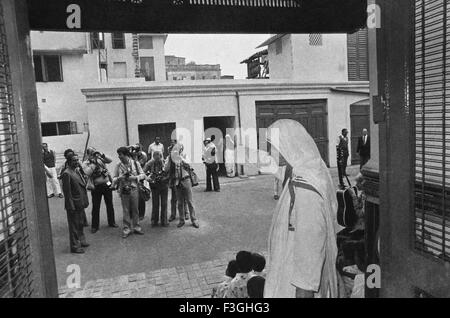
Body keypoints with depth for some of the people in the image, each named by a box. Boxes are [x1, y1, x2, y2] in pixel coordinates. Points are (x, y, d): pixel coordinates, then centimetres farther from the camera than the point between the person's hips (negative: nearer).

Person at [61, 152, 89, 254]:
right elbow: (67, 191, -19)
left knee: (80, 224, 21)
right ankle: (75, 246, 15)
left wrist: (85, 201, 15)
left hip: (80, 203, 9)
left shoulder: (77, 170, 10)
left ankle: (81, 241, 36)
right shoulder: (67, 174, -18)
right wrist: (71, 206, -19)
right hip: (74, 204, -9)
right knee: (74, 225, 4)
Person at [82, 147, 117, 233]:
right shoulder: (85, 163, -3)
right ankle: (94, 226, 17)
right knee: (96, 207, 3)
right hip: (96, 187, -3)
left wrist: (102, 155, -16)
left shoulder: (100, 159, 5)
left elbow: (110, 160, -5)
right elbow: (87, 173, -19)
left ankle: (111, 222, 28)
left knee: (110, 204, 13)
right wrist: (93, 164, -20)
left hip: (107, 185, 3)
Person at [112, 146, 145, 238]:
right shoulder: (118, 165, 2)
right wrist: (119, 178, -16)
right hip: (123, 190, 1)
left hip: (134, 189, 0)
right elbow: (114, 178, 7)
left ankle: (136, 227, 21)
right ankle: (126, 229, 15)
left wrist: (134, 177, -15)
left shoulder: (135, 163, -2)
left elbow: (143, 174, 2)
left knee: (135, 209, 8)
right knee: (126, 210, 5)